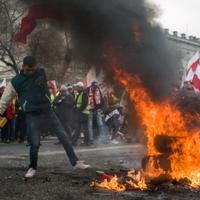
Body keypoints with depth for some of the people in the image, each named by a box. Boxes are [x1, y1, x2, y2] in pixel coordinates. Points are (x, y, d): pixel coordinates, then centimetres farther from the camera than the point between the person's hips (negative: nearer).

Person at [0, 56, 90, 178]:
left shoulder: (41, 73, 1)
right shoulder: (16, 82, -7)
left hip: (48, 111, 3)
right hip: (32, 116, -3)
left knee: (63, 136, 1)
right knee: (35, 144, -5)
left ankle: (75, 162, 8)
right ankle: (32, 168, 18)